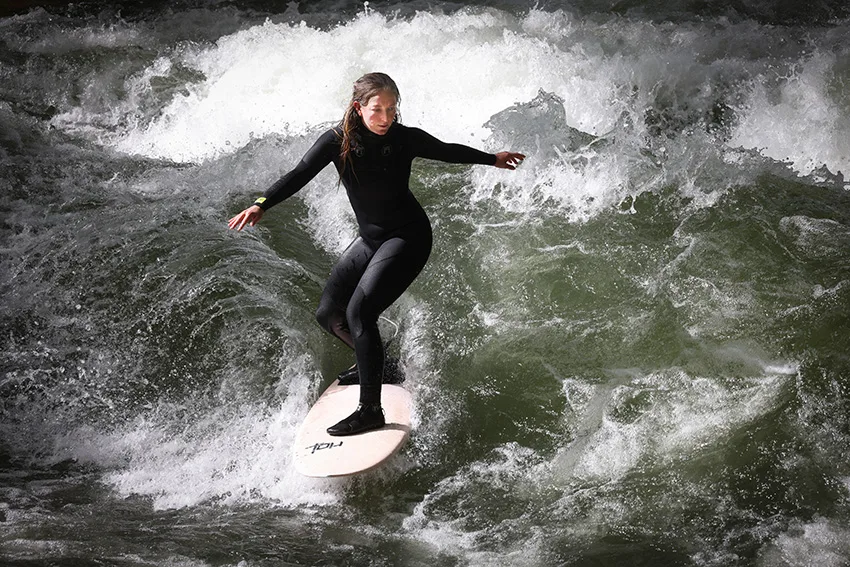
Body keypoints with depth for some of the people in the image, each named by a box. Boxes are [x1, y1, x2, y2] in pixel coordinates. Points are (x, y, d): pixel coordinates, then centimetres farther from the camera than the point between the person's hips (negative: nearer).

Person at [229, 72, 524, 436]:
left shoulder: (406, 139, -12)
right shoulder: (337, 141, -9)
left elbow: (448, 152, 8)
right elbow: (300, 175, -19)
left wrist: (493, 159, 22)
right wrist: (261, 205, -36)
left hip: (408, 237, -5)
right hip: (369, 239, 5)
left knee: (359, 313, -20)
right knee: (329, 315, 6)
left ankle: (370, 410, -16)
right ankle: (373, 363, 35)